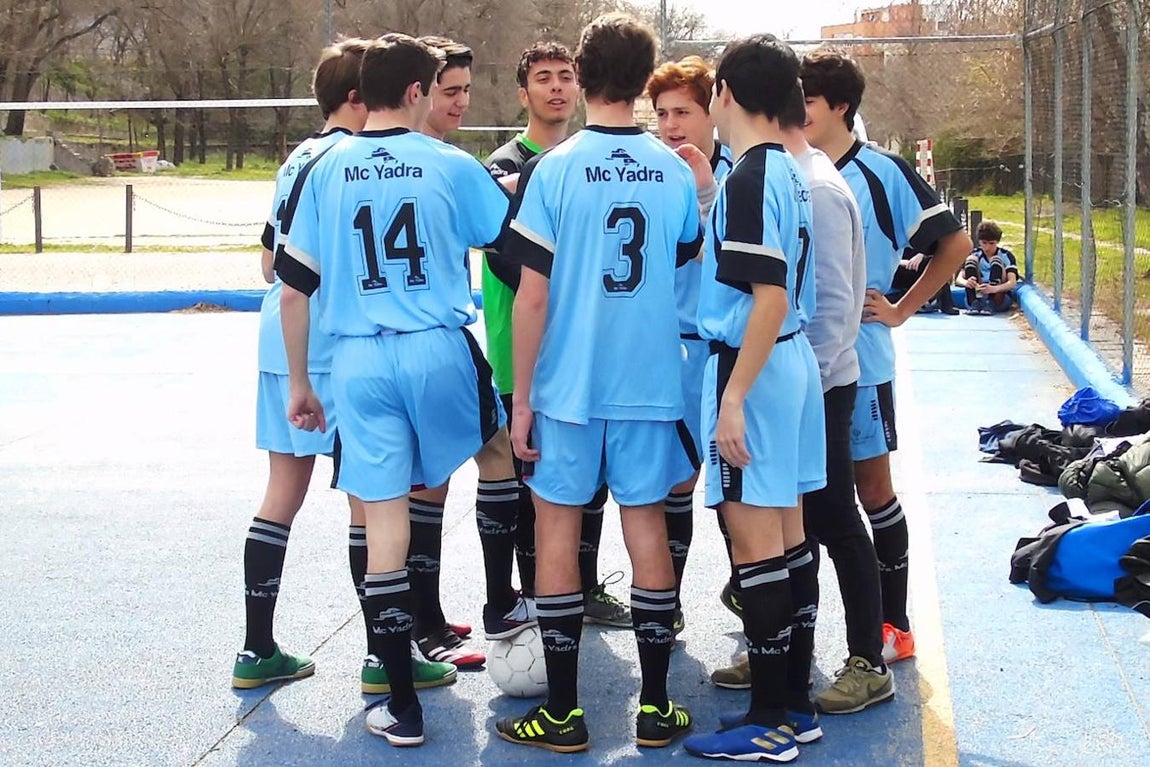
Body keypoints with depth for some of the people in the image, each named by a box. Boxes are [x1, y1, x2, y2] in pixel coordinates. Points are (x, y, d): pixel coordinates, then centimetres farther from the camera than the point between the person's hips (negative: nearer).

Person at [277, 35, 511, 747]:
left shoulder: (326, 169, 6)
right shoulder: (452, 166, -1)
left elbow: (294, 290, 6)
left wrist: (300, 383, 15)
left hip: (359, 360, 2)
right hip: (440, 349, -2)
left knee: (385, 523, 2)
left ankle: (403, 704, 7)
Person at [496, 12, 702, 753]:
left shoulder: (554, 168, -9)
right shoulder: (674, 171, -1)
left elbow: (532, 294, -11)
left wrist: (521, 397, -4)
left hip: (568, 384, -3)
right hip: (651, 383, 3)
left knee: (558, 532, 7)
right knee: (648, 532, 10)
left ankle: (563, 713, 11)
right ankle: (655, 707, 16)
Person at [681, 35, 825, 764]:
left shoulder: (750, 176, -17)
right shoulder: (790, 172, 11)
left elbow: (770, 299, -22)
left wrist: (733, 394, -21)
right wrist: (709, 187, 24)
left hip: (751, 368, -10)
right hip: (791, 360, 10)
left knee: (756, 543, -4)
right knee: (788, 536, 12)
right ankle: (795, 703, 20)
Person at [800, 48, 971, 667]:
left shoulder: (882, 173, -7)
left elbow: (955, 243, -1)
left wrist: (901, 309, -3)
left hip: (857, 361, -4)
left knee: (872, 488, 5)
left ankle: (894, 624, 16)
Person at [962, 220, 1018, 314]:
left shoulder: (1006, 256, -1)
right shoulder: (975, 254, 5)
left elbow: (1012, 282, -15)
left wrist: (994, 289, -38)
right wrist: (966, 282, -34)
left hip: (999, 299, -2)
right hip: (977, 296, 2)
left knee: (996, 261, -20)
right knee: (971, 260, -14)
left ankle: (990, 304, -34)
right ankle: (975, 303, -28)